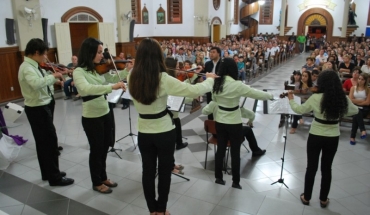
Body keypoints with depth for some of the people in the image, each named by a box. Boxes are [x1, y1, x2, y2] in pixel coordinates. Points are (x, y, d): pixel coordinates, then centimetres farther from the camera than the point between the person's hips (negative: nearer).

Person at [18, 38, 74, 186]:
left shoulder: (33, 66, 9)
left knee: (43, 142, 17)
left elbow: (41, 81, 15)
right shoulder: (27, 67, -21)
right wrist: (53, 76, -27)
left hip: (42, 107, 10)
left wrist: (55, 80, -2)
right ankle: (55, 177, 8)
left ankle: (47, 172, 31)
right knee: (50, 142, -3)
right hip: (38, 109, -10)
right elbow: (36, 83, -41)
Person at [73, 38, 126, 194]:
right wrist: (112, 87, -45)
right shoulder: (79, 72, -18)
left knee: (104, 148, 20)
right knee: (96, 150, 9)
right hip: (91, 118, -7)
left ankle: (103, 177, 40)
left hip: (106, 114, 7)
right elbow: (86, 88, -37)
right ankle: (97, 183, 30)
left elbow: (113, 79, 13)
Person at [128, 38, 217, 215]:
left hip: (143, 134, 4)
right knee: (164, 171, 16)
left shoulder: (132, 77, -8)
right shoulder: (163, 79, -22)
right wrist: (210, 79, -4)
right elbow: (194, 91, -21)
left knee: (148, 171, 17)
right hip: (165, 133, -3)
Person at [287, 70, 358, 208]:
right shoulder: (343, 99, -7)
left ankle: (306, 197, 24)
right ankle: (323, 199, 28)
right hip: (333, 138, 2)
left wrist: (291, 100, 11)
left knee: (311, 167, 12)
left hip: (315, 137, -2)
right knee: (326, 168, 16)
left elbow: (299, 110, -5)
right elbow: (355, 111, 12)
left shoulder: (316, 98, -17)